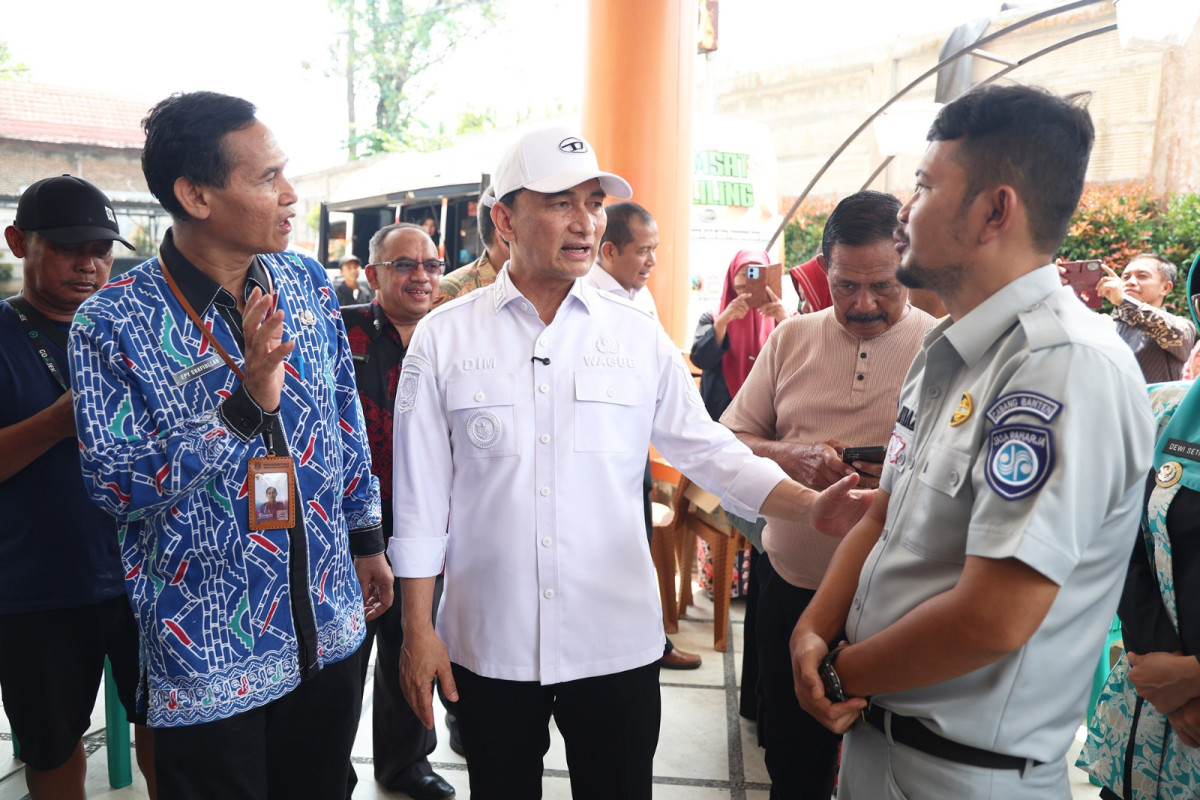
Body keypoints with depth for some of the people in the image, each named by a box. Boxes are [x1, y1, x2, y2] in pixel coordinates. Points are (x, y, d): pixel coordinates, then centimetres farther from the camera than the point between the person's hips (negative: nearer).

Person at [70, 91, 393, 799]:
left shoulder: (308, 283, 0)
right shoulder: (113, 323, -15)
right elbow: (118, 484, -16)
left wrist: (367, 538, 11)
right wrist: (247, 403, -28)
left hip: (331, 627, 5)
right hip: (208, 653, -4)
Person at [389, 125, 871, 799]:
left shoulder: (639, 336, 0)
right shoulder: (443, 338, -3)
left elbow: (710, 450, 3)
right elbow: (421, 496, -1)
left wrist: (815, 506, -10)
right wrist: (418, 630, -1)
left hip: (619, 642, 1)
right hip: (488, 643, 0)